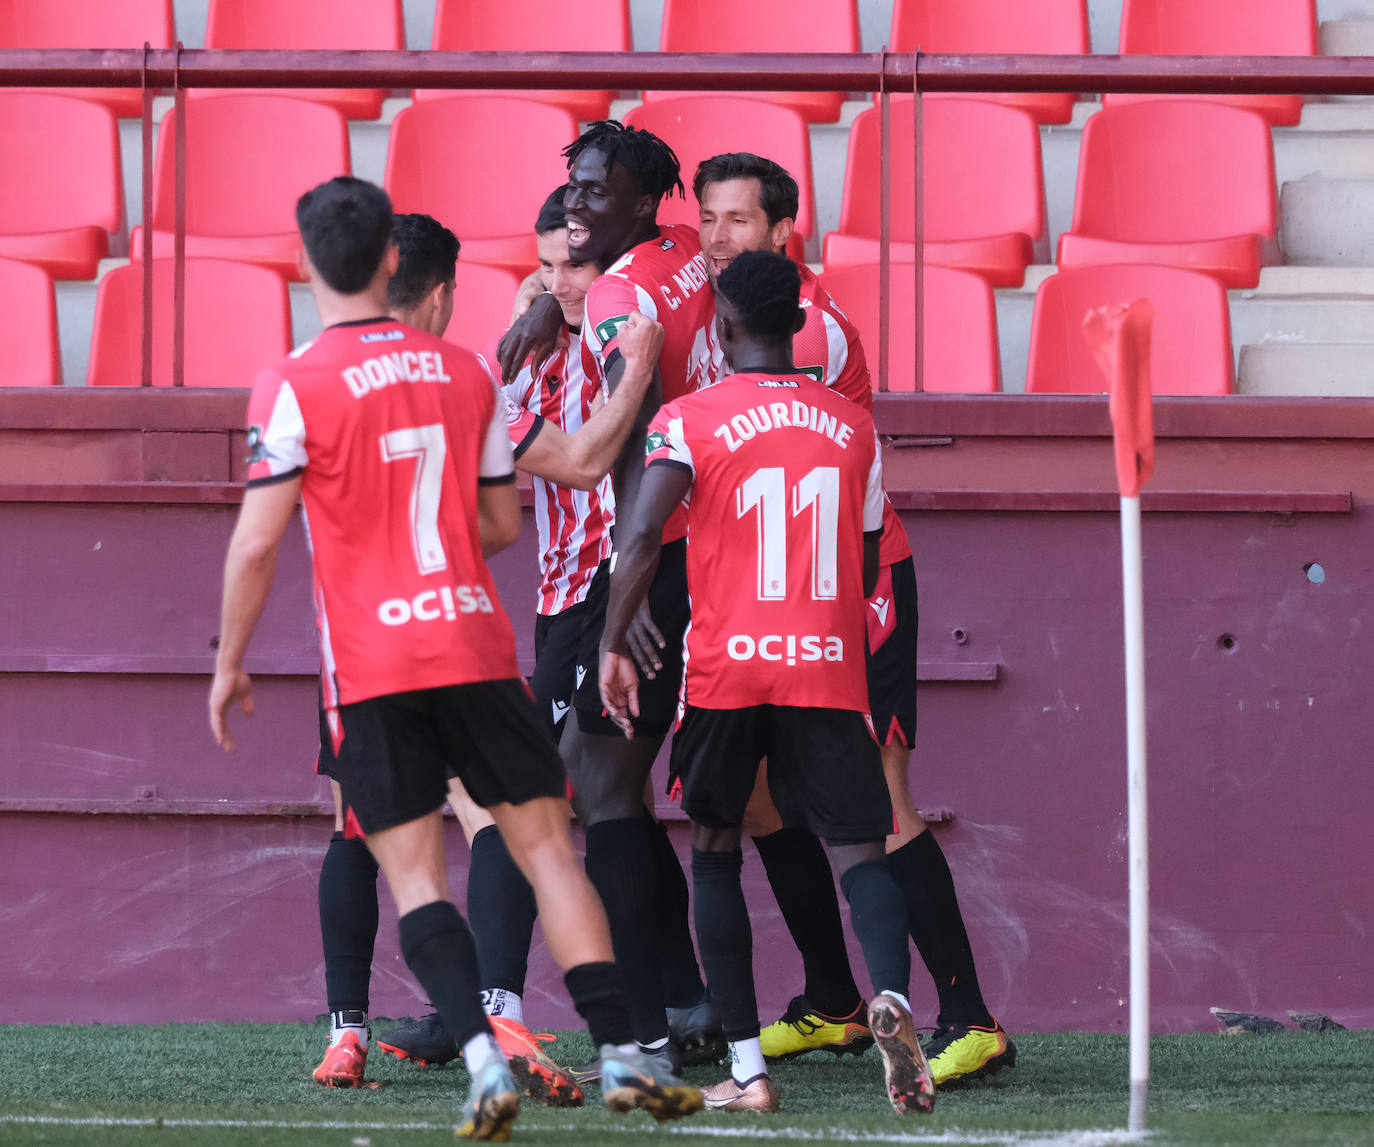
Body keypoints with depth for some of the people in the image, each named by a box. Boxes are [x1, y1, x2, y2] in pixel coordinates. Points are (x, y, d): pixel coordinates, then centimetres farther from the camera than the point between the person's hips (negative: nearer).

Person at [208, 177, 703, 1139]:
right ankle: (621, 1053, 0)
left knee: (414, 874, 0)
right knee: (547, 848, 7)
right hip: (478, 650, 3)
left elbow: (257, 543, -9)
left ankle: (484, 1060, -17)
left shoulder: (295, 388, -6)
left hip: (372, 664, -3)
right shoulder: (466, 372, 7)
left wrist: (229, 662, 3)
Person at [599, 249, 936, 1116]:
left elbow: (643, 536, -15)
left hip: (727, 666, -1)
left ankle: (747, 1068, 6)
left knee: (715, 851, 15)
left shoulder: (690, 419, -2)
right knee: (859, 850, -1)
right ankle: (892, 996, -33)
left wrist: (614, 646, -8)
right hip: (829, 670, 1)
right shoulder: (855, 426, 10)